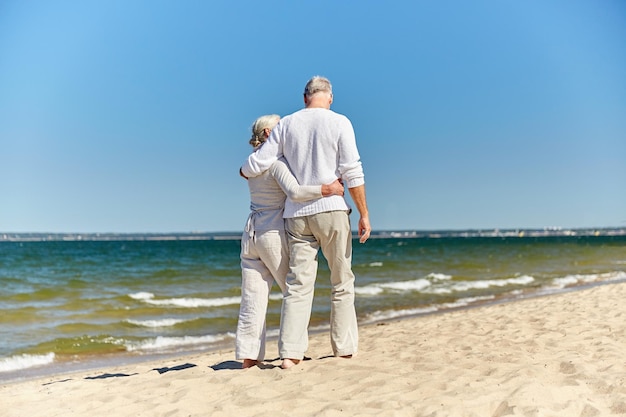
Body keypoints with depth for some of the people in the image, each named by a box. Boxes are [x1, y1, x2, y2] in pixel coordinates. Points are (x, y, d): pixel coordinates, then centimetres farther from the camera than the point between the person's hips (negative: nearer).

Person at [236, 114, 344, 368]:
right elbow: (294, 192, -27)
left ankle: (248, 357, 5)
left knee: (253, 299, 5)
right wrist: (327, 189, -22)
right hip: (274, 232, -7)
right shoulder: (276, 161, -12)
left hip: (251, 232, 7)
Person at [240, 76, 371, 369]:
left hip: (296, 213, 3)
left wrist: (243, 171, 26)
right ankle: (344, 348, 15)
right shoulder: (339, 123, -1)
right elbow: (352, 173, -7)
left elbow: (257, 164, 3)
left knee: (298, 284, 3)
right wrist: (364, 213, -3)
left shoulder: (286, 125, 7)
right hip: (332, 210, -2)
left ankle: (290, 352, -2)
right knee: (341, 283, 10)